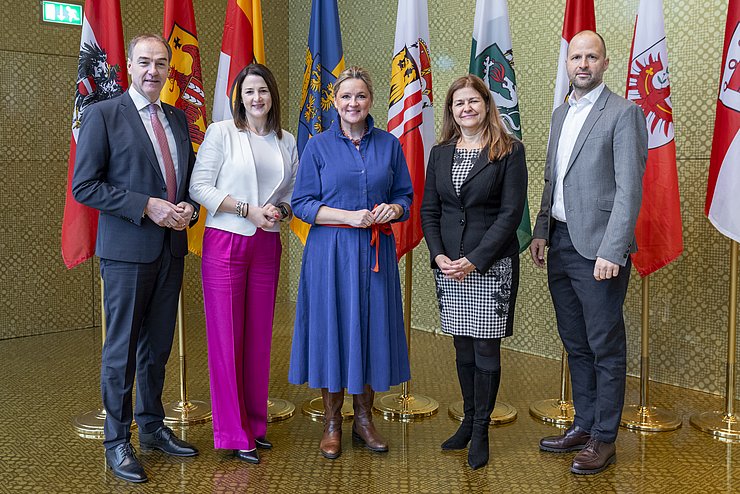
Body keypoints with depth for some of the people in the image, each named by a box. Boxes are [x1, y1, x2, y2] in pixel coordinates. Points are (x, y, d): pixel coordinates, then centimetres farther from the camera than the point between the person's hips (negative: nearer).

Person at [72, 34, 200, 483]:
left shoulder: (178, 119, 12)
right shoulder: (103, 115, -5)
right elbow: (84, 186, -10)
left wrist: (188, 207, -2)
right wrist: (146, 206, -18)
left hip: (172, 247, 6)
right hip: (127, 249, -5)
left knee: (158, 345, 15)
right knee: (122, 349, 2)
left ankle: (152, 427, 30)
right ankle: (117, 441, 16)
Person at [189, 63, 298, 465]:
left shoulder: (287, 142, 12)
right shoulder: (221, 133, -1)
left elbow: (293, 192, 18)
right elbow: (199, 186, -6)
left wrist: (280, 210, -4)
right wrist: (248, 210, -13)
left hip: (266, 246, 4)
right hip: (225, 242, -4)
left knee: (259, 335, 9)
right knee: (226, 335, -1)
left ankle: (255, 423, 22)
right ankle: (233, 432, 9)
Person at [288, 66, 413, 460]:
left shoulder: (389, 145, 8)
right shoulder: (318, 146, 1)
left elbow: (405, 195, 11)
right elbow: (301, 203, -3)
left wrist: (393, 209, -12)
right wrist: (348, 216, -15)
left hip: (376, 250, 2)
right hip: (330, 251, -2)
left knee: (372, 327, 6)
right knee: (332, 327, 2)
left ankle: (364, 417, 23)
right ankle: (332, 423, 17)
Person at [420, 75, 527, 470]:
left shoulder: (509, 151, -4)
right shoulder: (439, 154, 9)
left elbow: (511, 211, -10)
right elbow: (429, 210, 8)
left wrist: (475, 260, -16)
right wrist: (439, 256, -7)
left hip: (492, 265, -4)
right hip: (448, 266, 4)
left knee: (486, 349, 2)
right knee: (463, 348, 12)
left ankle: (481, 432, 15)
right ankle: (469, 420, 28)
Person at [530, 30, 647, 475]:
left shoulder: (624, 113, -8)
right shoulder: (561, 114, 16)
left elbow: (629, 189, -14)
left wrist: (612, 252, -20)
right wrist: (541, 232, 9)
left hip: (597, 248, -7)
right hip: (560, 244, 7)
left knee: (606, 348, 3)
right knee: (575, 344, 16)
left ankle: (604, 439, 16)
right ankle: (584, 426, 29)